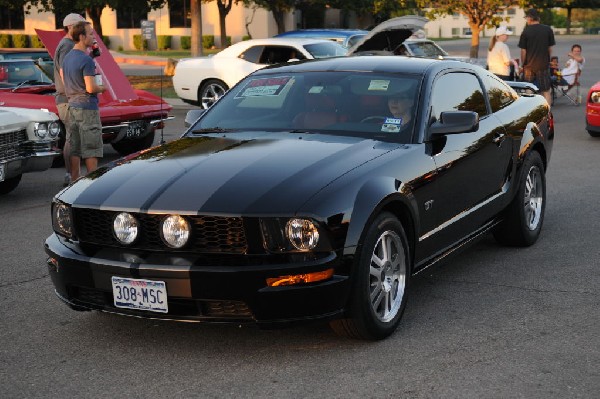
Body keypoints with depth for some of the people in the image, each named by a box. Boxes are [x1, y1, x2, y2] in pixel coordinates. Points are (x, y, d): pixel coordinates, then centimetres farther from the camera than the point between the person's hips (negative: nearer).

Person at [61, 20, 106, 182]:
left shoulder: (67, 58, 10)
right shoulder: (87, 60, -15)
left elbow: (63, 80, 19)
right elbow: (91, 88, -19)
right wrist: (102, 88, -1)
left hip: (72, 107, 8)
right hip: (87, 108, -8)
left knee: (74, 150, 9)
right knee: (91, 150, -3)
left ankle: (74, 181, 12)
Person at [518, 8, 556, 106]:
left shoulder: (526, 31, -7)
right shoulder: (548, 30, -2)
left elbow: (523, 51, -5)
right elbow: (550, 48, 3)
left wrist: (523, 65, 7)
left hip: (529, 65, -1)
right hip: (543, 65, 1)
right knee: (546, 91, 6)